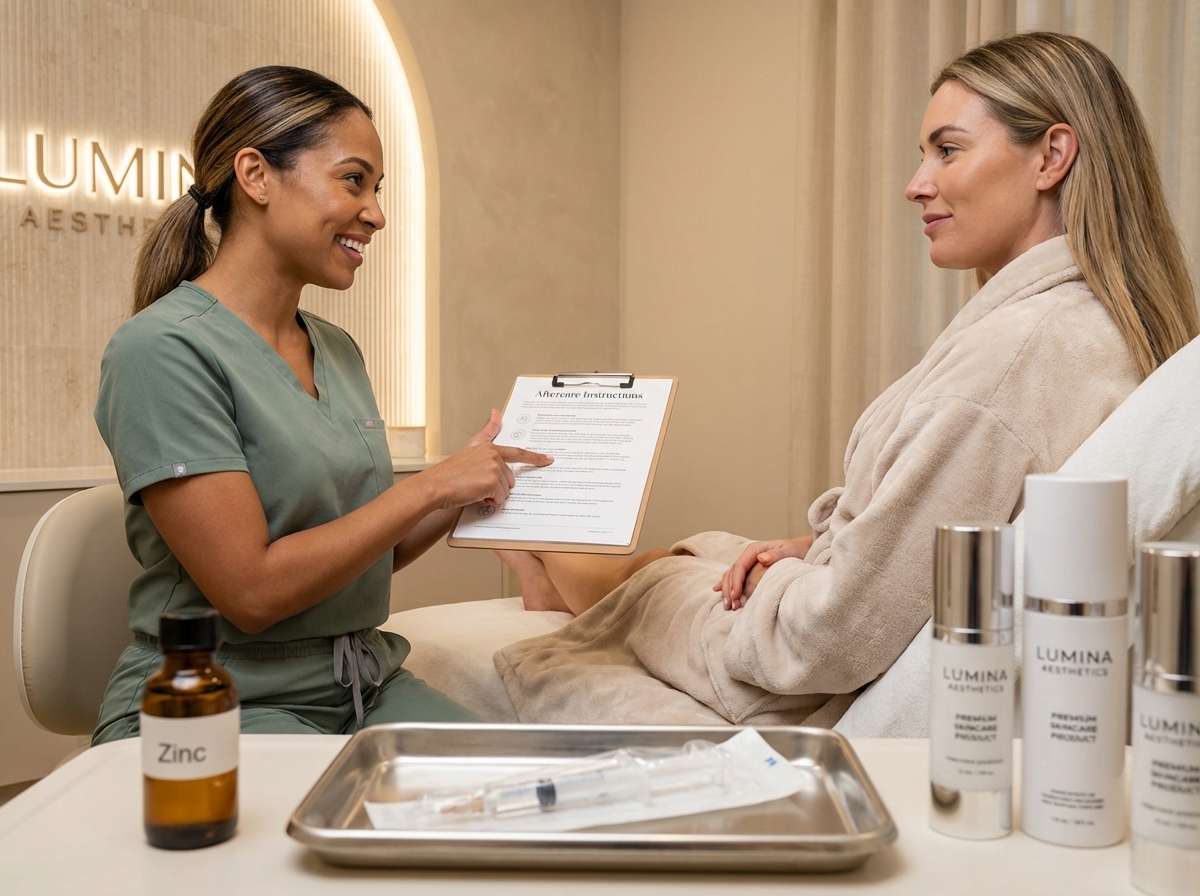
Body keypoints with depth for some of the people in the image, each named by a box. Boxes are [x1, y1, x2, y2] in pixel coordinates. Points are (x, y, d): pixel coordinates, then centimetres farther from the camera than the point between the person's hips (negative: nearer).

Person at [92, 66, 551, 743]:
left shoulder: (338, 350, 9)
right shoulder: (164, 348, -14)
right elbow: (252, 591, -19)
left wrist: (473, 490, -1)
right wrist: (433, 485, -15)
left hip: (369, 686, 7)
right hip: (217, 708, -6)